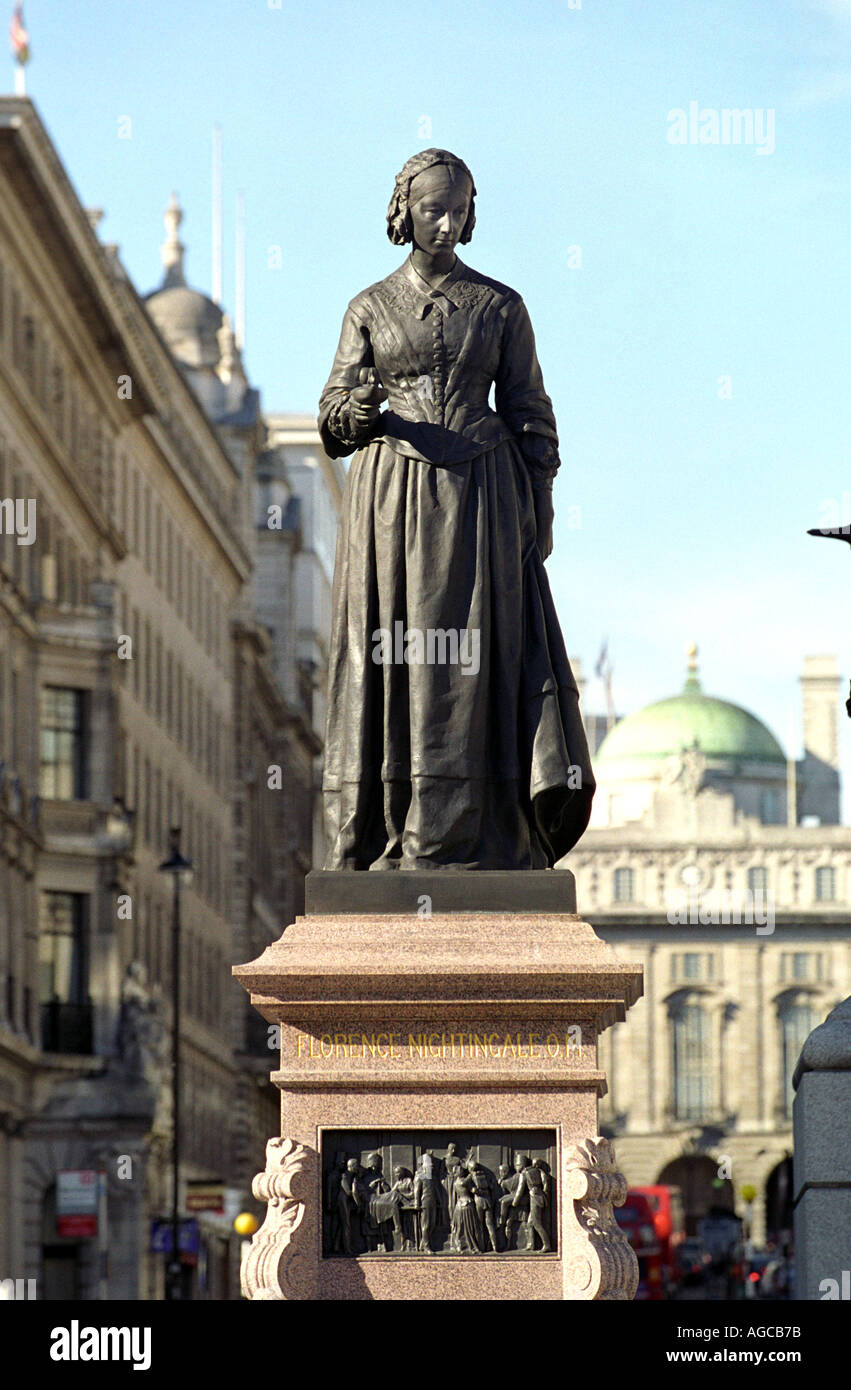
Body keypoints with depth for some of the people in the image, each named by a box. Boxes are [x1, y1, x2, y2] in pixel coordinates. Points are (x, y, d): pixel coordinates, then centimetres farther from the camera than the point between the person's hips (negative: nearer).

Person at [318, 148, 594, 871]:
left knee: (466, 664, -8)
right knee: (387, 664, -5)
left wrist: (539, 512, 0)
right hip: (392, 502, 1)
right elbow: (335, 415, 7)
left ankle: (445, 842, -9)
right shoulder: (369, 310, 8)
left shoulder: (500, 306, 7)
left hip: (478, 501, 0)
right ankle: (372, 835, -4)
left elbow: (529, 415, 8)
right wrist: (357, 409, -17)